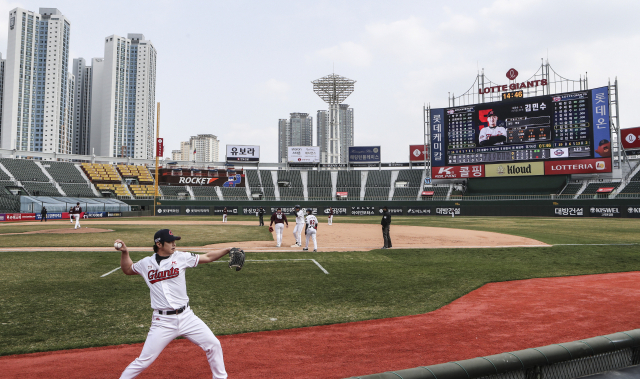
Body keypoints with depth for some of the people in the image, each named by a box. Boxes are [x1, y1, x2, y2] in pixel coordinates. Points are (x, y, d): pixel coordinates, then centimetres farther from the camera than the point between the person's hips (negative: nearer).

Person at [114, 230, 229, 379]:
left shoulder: (180, 257, 0)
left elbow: (207, 257, 1)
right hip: (163, 322, -1)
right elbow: (127, 269, 21)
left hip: (186, 316, 1)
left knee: (214, 345, 2)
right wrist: (125, 253, 6)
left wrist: (228, 249, -8)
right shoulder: (146, 263, 2)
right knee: (144, 361, -2)